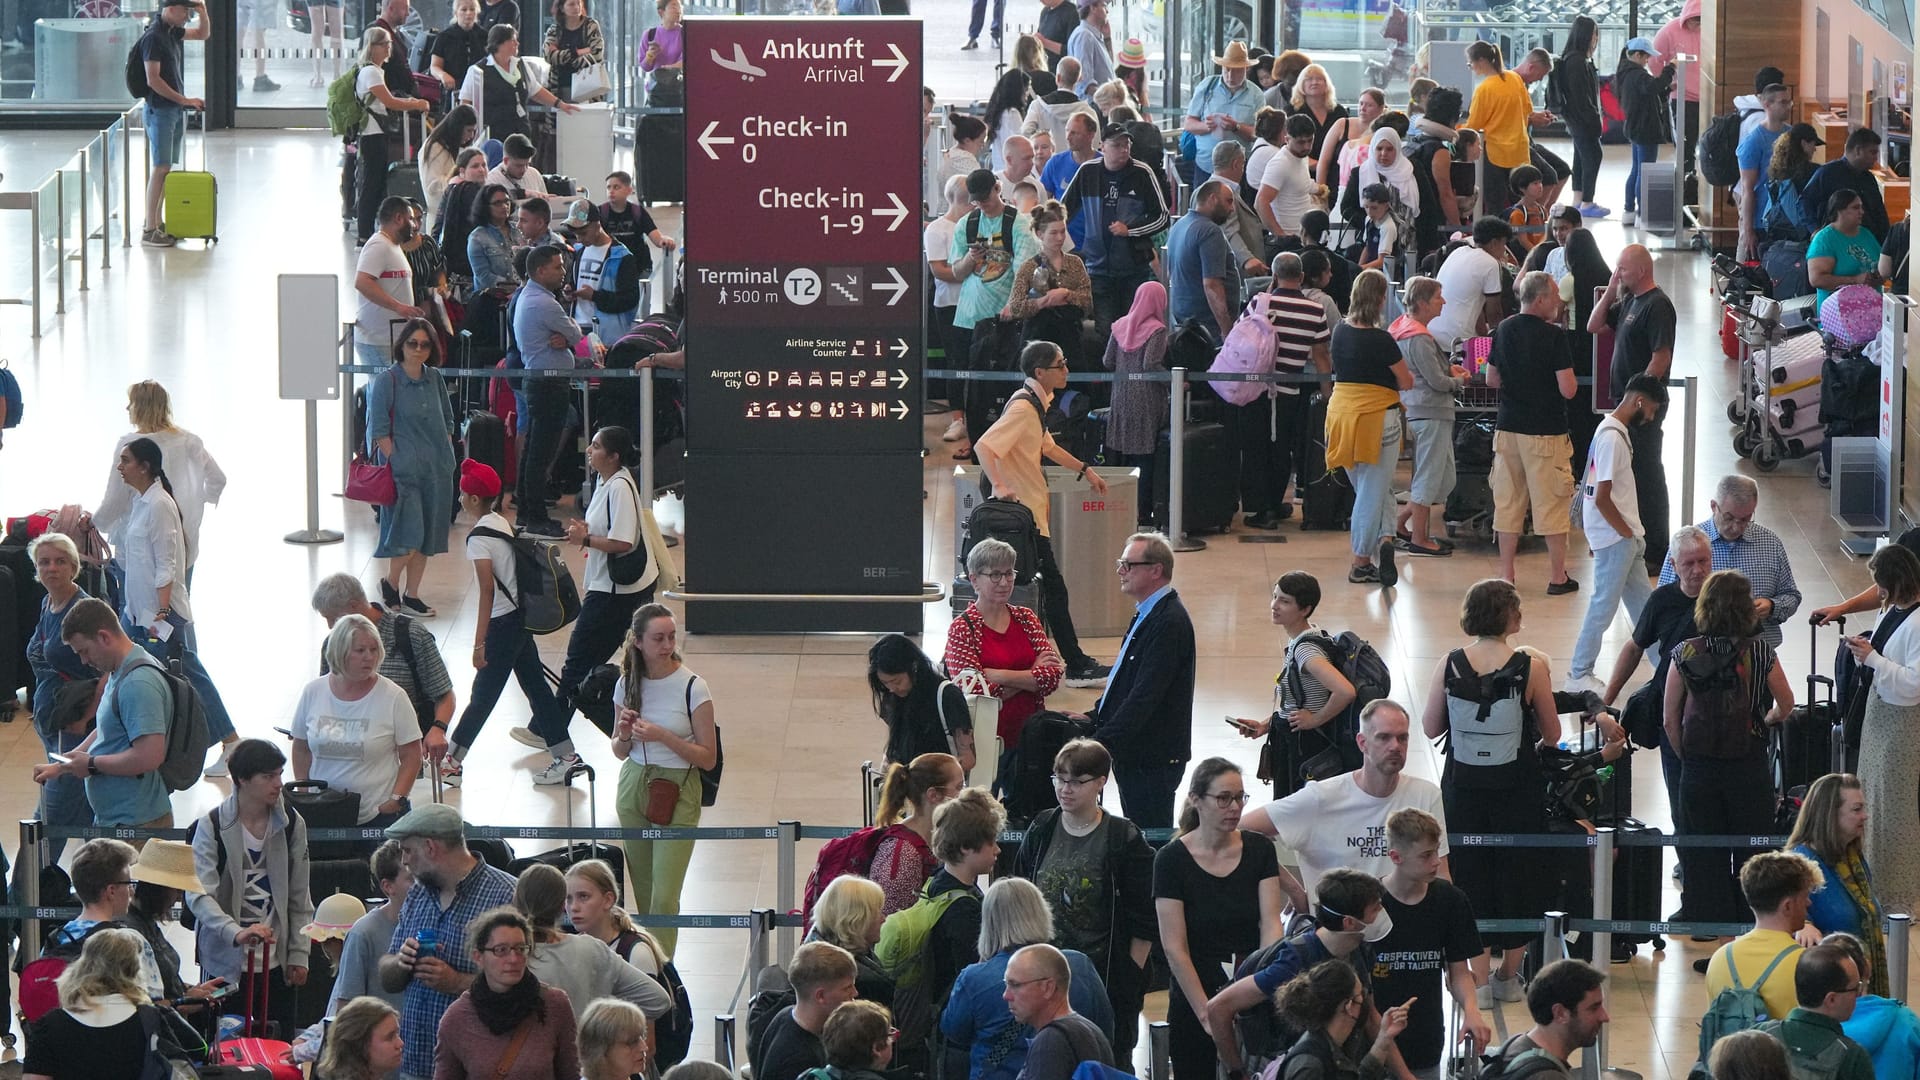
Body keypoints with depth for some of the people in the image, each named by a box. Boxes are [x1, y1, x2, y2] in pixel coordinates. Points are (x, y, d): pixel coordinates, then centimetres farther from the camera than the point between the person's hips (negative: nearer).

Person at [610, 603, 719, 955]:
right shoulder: (627, 684, 3)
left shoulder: (692, 687, -10)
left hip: (677, 793, -5)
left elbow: (708, 758, -9)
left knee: (664, 898, -11)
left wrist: (662, 736, -20)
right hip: (634, 787, 5)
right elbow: (620, 752, 13)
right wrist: (624, 736, -10)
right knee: (643, 895, 9)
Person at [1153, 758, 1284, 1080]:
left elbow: (1270, 925, -4)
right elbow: (1175, 949, -10)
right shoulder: (1173, 859, -7)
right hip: (1193, 1003, -2)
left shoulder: (1259, 851, 3)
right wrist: (1206, 1013, -15)